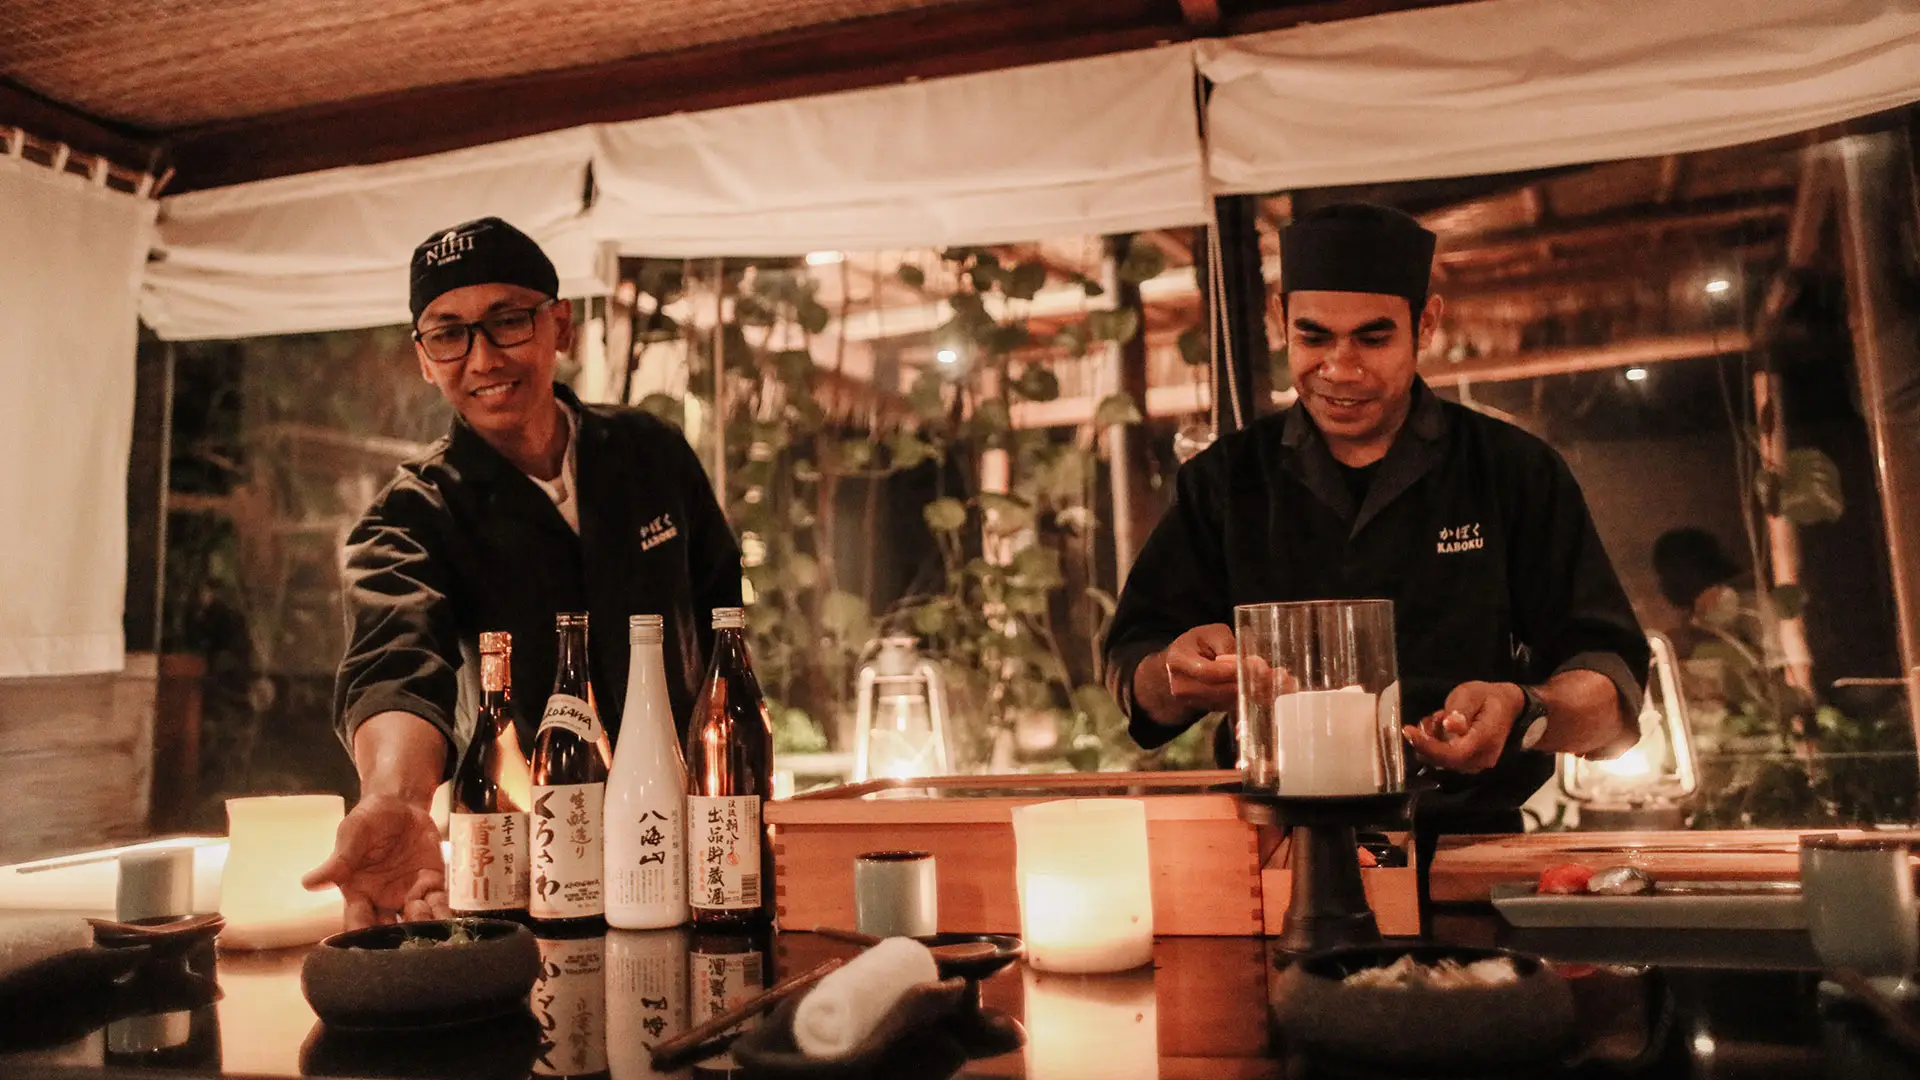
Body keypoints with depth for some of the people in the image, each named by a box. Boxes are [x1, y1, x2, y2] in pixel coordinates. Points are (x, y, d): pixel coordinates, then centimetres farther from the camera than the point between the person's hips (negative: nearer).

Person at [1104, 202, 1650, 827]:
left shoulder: (1515, 472, 7)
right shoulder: (1223, 481, 10)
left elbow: (1614, 687, 2)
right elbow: (1131, 674, 7)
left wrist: (1523, 713, -20)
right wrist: (1179, 678, -16)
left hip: (1469, 844, 0)